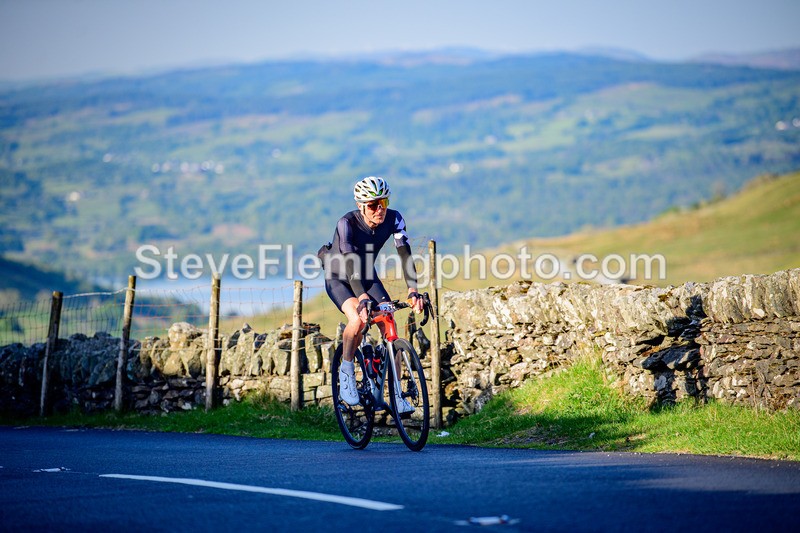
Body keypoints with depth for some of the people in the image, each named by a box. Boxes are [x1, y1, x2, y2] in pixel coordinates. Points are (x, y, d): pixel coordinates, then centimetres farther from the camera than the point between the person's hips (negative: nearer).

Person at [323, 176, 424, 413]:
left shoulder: (394, 219, -20)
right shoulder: (347, 224, -31)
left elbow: (405, 254, -25)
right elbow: (350, 264, -40)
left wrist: (413, 289, -40)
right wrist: (362, 298, -52)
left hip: (368, 276, 4)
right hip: (338, 278, -4)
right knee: (358, 320, -32)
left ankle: (396, 394, -4)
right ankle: (346, 372, -9)